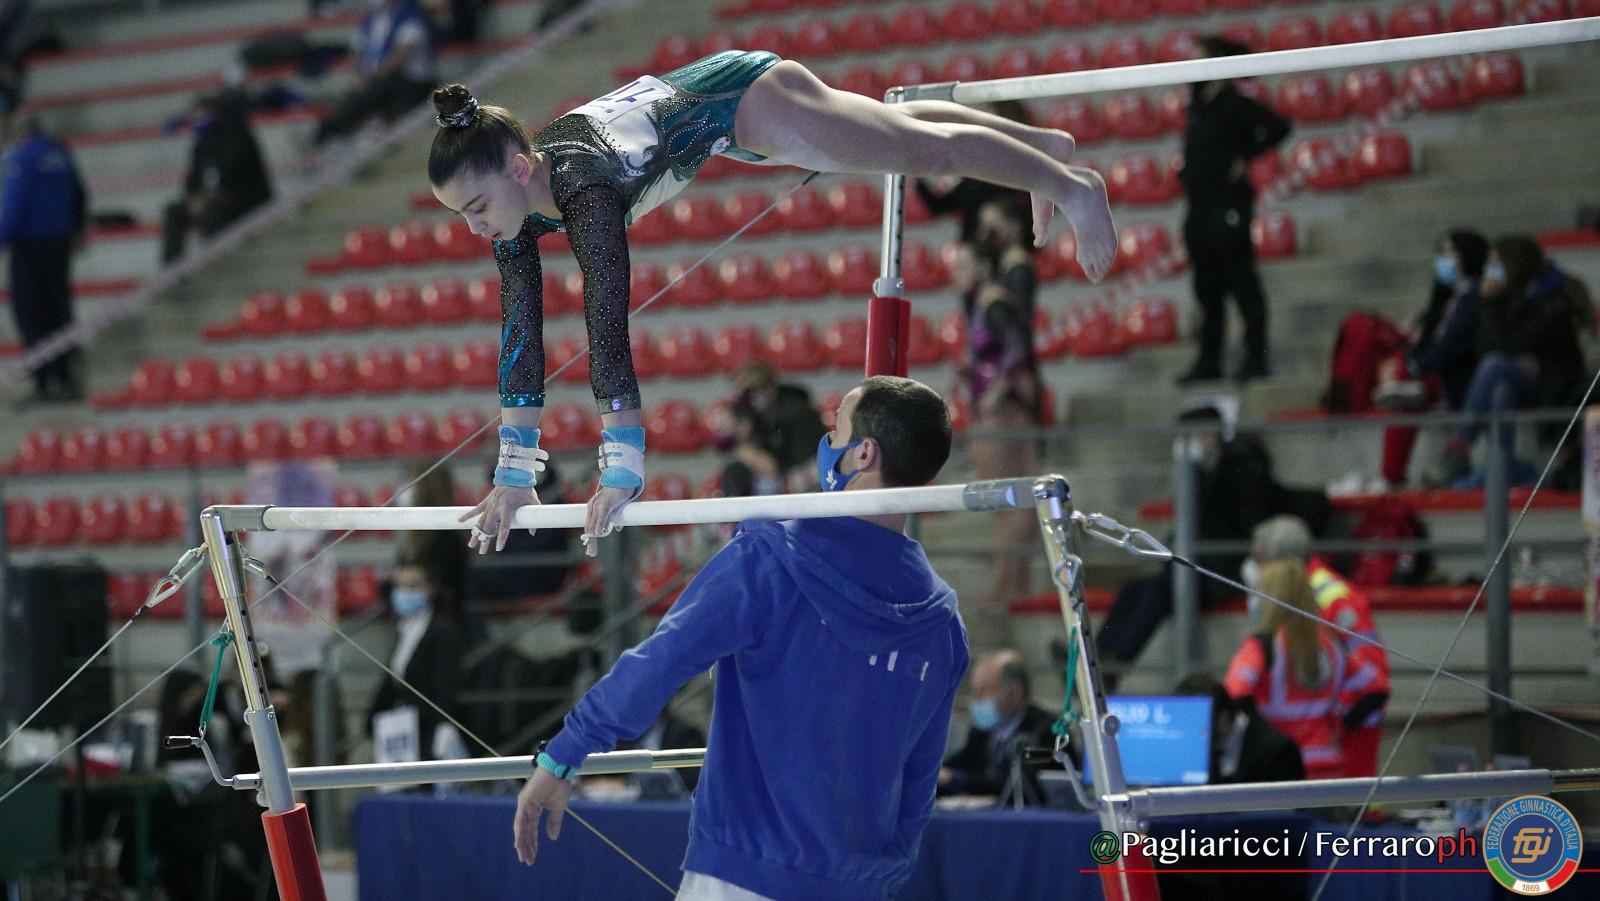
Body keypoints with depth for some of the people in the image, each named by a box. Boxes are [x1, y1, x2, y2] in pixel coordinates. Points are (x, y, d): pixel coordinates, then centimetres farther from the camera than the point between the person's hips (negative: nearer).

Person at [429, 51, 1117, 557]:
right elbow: (520, 328, -15)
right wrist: (513, 469, -16)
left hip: (743, 98, -8)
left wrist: (622, 469, -48)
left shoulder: (584, 190, -42)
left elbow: (607, 326, -46)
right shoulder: (512, 190, -19)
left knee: (927, 149, 11)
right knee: (899, 127, 29)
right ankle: (1046, 144, 54)